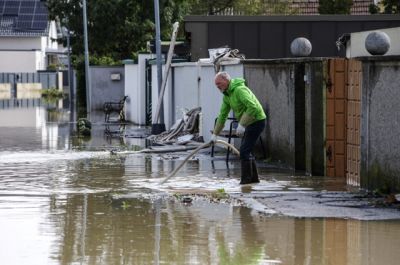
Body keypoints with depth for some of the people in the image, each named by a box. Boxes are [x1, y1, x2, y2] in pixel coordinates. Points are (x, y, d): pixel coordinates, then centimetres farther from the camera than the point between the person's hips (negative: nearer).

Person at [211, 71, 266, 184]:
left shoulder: (239, 90, -22)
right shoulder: (226, 95, 9)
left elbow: (253, 107, -31)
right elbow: (222, 115, 16)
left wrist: (241, 125, -29)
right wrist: (215, 134, 14)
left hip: (256, 121, -10)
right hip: (249, 123, 10)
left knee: (244, 150, -11)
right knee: (245, 150, 14)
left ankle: (246, 179, -7)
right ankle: (254, 178, 22)